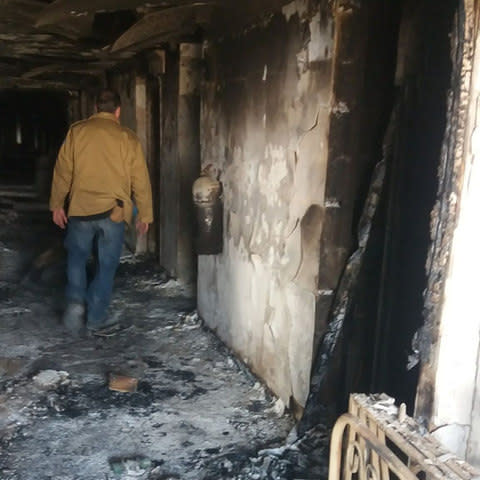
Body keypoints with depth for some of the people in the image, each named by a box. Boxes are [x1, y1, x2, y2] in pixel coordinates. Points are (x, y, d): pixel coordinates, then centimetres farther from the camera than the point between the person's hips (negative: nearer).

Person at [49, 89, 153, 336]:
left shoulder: (77, 131, 1)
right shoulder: (127, 137, -1)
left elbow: (62, 171, 3)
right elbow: (140, 181, 0)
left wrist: (57, 204, 12)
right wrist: (145, 215, 9)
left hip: (80, 209, 1)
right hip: (113, 212, -1)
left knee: (77, 258, 20)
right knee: (106, 264, 10)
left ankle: (75, 301, 3)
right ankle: (96, 316, 15)